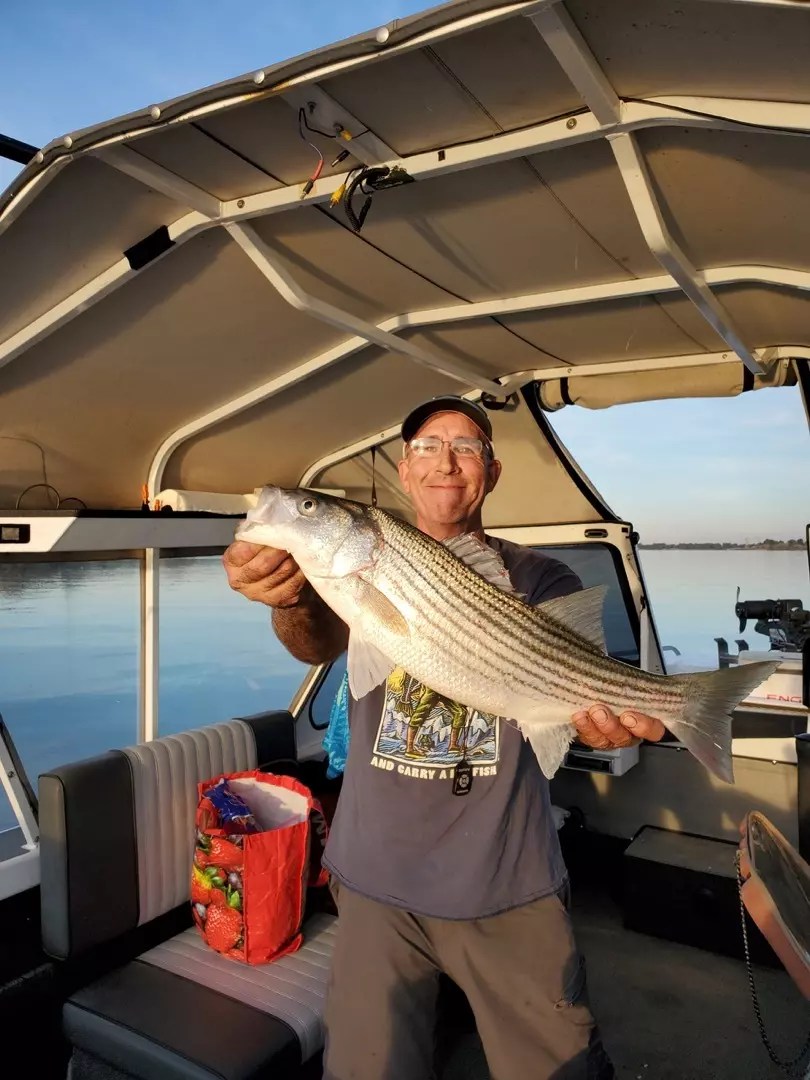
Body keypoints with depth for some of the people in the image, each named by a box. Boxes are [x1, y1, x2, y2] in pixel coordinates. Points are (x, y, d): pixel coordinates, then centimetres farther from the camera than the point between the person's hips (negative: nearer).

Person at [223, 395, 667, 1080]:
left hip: (510, 879, 0)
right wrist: (290, 599, -38)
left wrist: (611, 716, -34)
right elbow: (320, 643, -15)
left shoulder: (538, 579, 1)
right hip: (377, 876, 1)